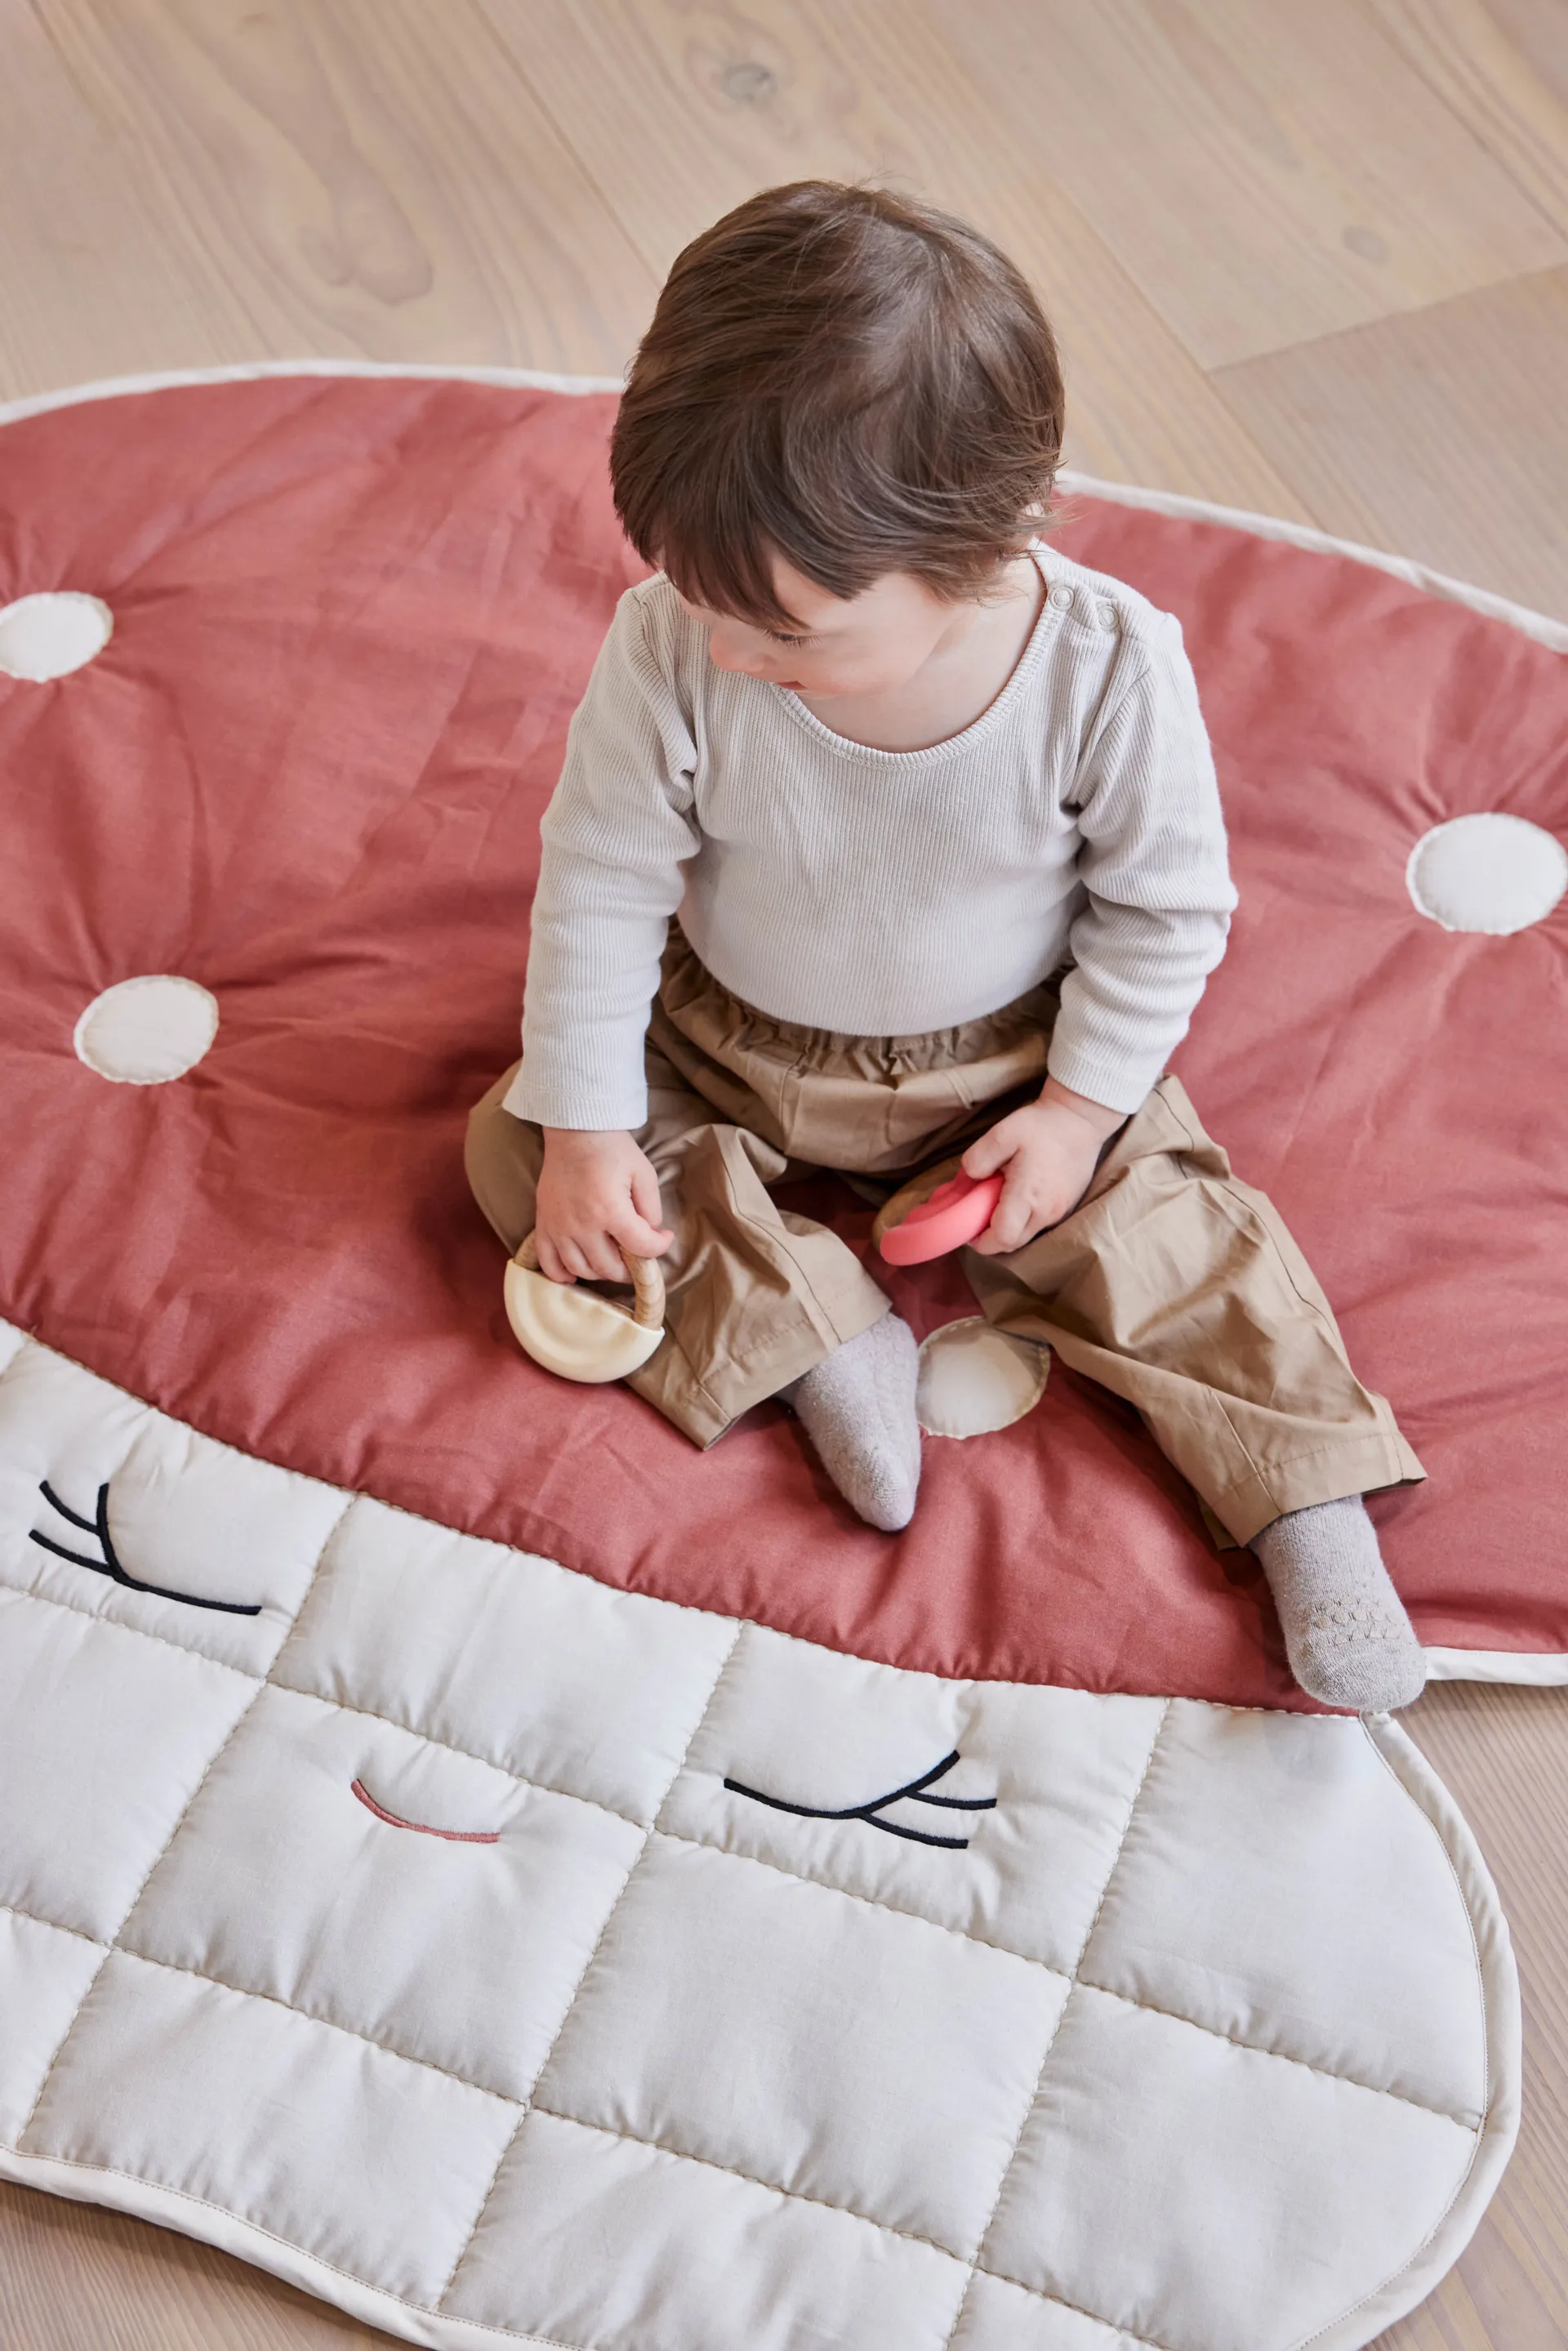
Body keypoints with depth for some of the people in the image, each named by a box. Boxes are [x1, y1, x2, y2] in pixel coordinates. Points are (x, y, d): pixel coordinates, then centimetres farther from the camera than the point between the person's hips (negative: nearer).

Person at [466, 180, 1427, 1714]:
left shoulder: (1108, 668, -31)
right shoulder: (674, 648, -29)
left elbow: (1167, 904, -13)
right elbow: (602, 880, -16)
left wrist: (1082, 1104, -14)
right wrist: (584, 1127, -16)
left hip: (1006, 1062, -2)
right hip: (728, 1051, 2)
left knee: (1154, 1229, -16)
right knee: (517, 1144, -12)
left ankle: (1310, 1508, -2)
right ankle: (820, 1331, -17)